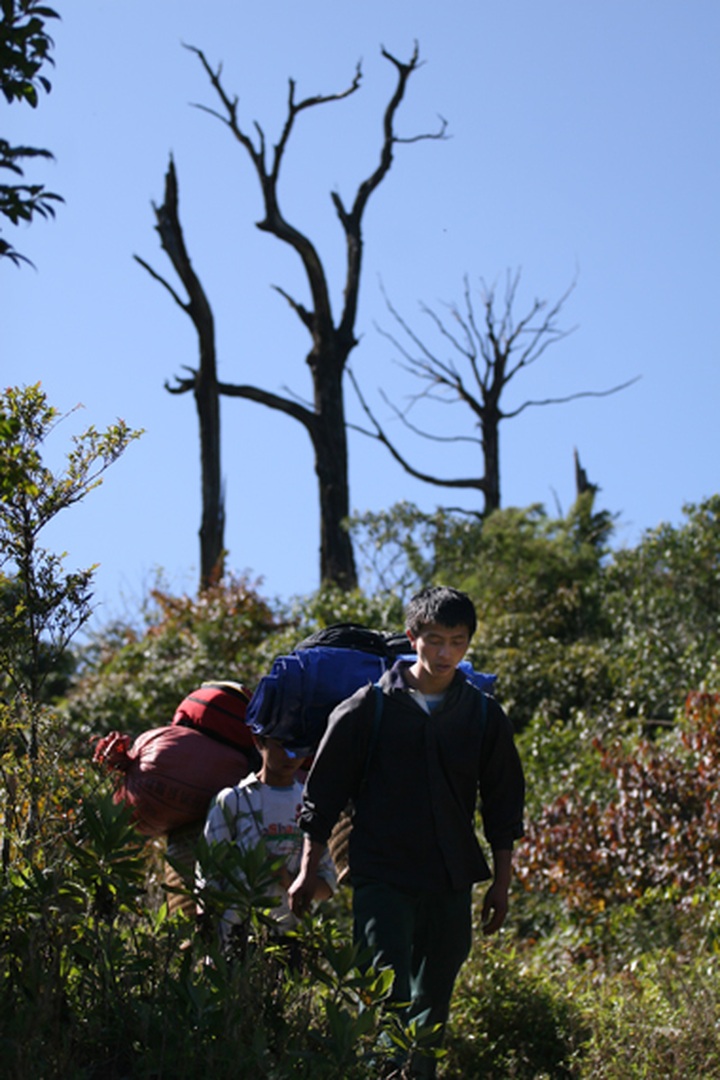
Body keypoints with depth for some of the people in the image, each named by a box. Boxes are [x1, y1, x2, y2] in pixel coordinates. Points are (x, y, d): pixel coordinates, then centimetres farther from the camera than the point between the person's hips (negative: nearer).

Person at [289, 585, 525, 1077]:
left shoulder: (484, 715, 6)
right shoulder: (368, 708, -2)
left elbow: (503, 805, 13)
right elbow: (323, 794, 3)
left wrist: (501, 882, 11)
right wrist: (309, 872, 3)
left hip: (451, 885, 3)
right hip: (381, 878, -3)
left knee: (433, 1005, 10)